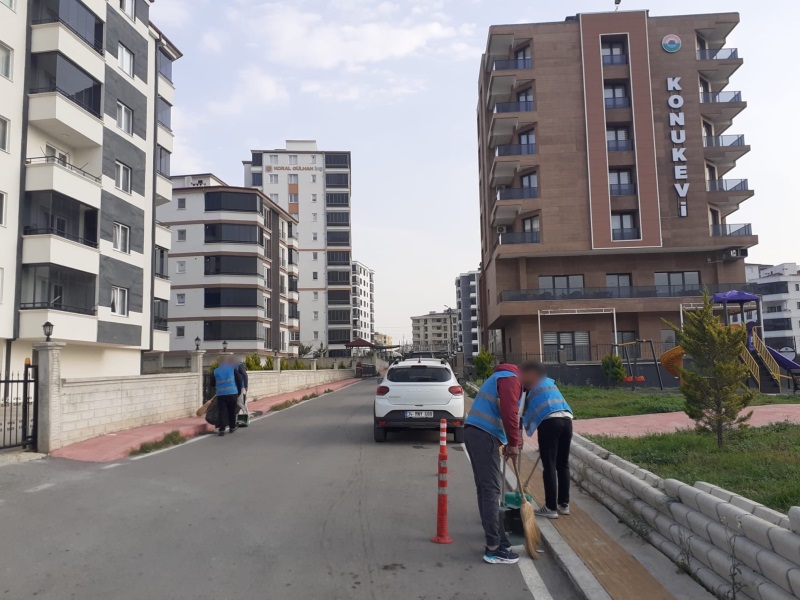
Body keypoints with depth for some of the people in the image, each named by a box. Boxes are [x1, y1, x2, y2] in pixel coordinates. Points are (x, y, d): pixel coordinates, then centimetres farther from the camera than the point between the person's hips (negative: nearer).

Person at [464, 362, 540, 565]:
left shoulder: (503, 377, 27)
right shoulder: (511, 379, -6)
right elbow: (509, 412, -18)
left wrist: (509, 441, 20)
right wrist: (513, 443, -11)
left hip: (475, 432, 11)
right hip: (484, 435, -11)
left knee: (485, 487, 15)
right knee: (491, 489, -8)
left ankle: (496, 537, 24)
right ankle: (494, 548, -5)